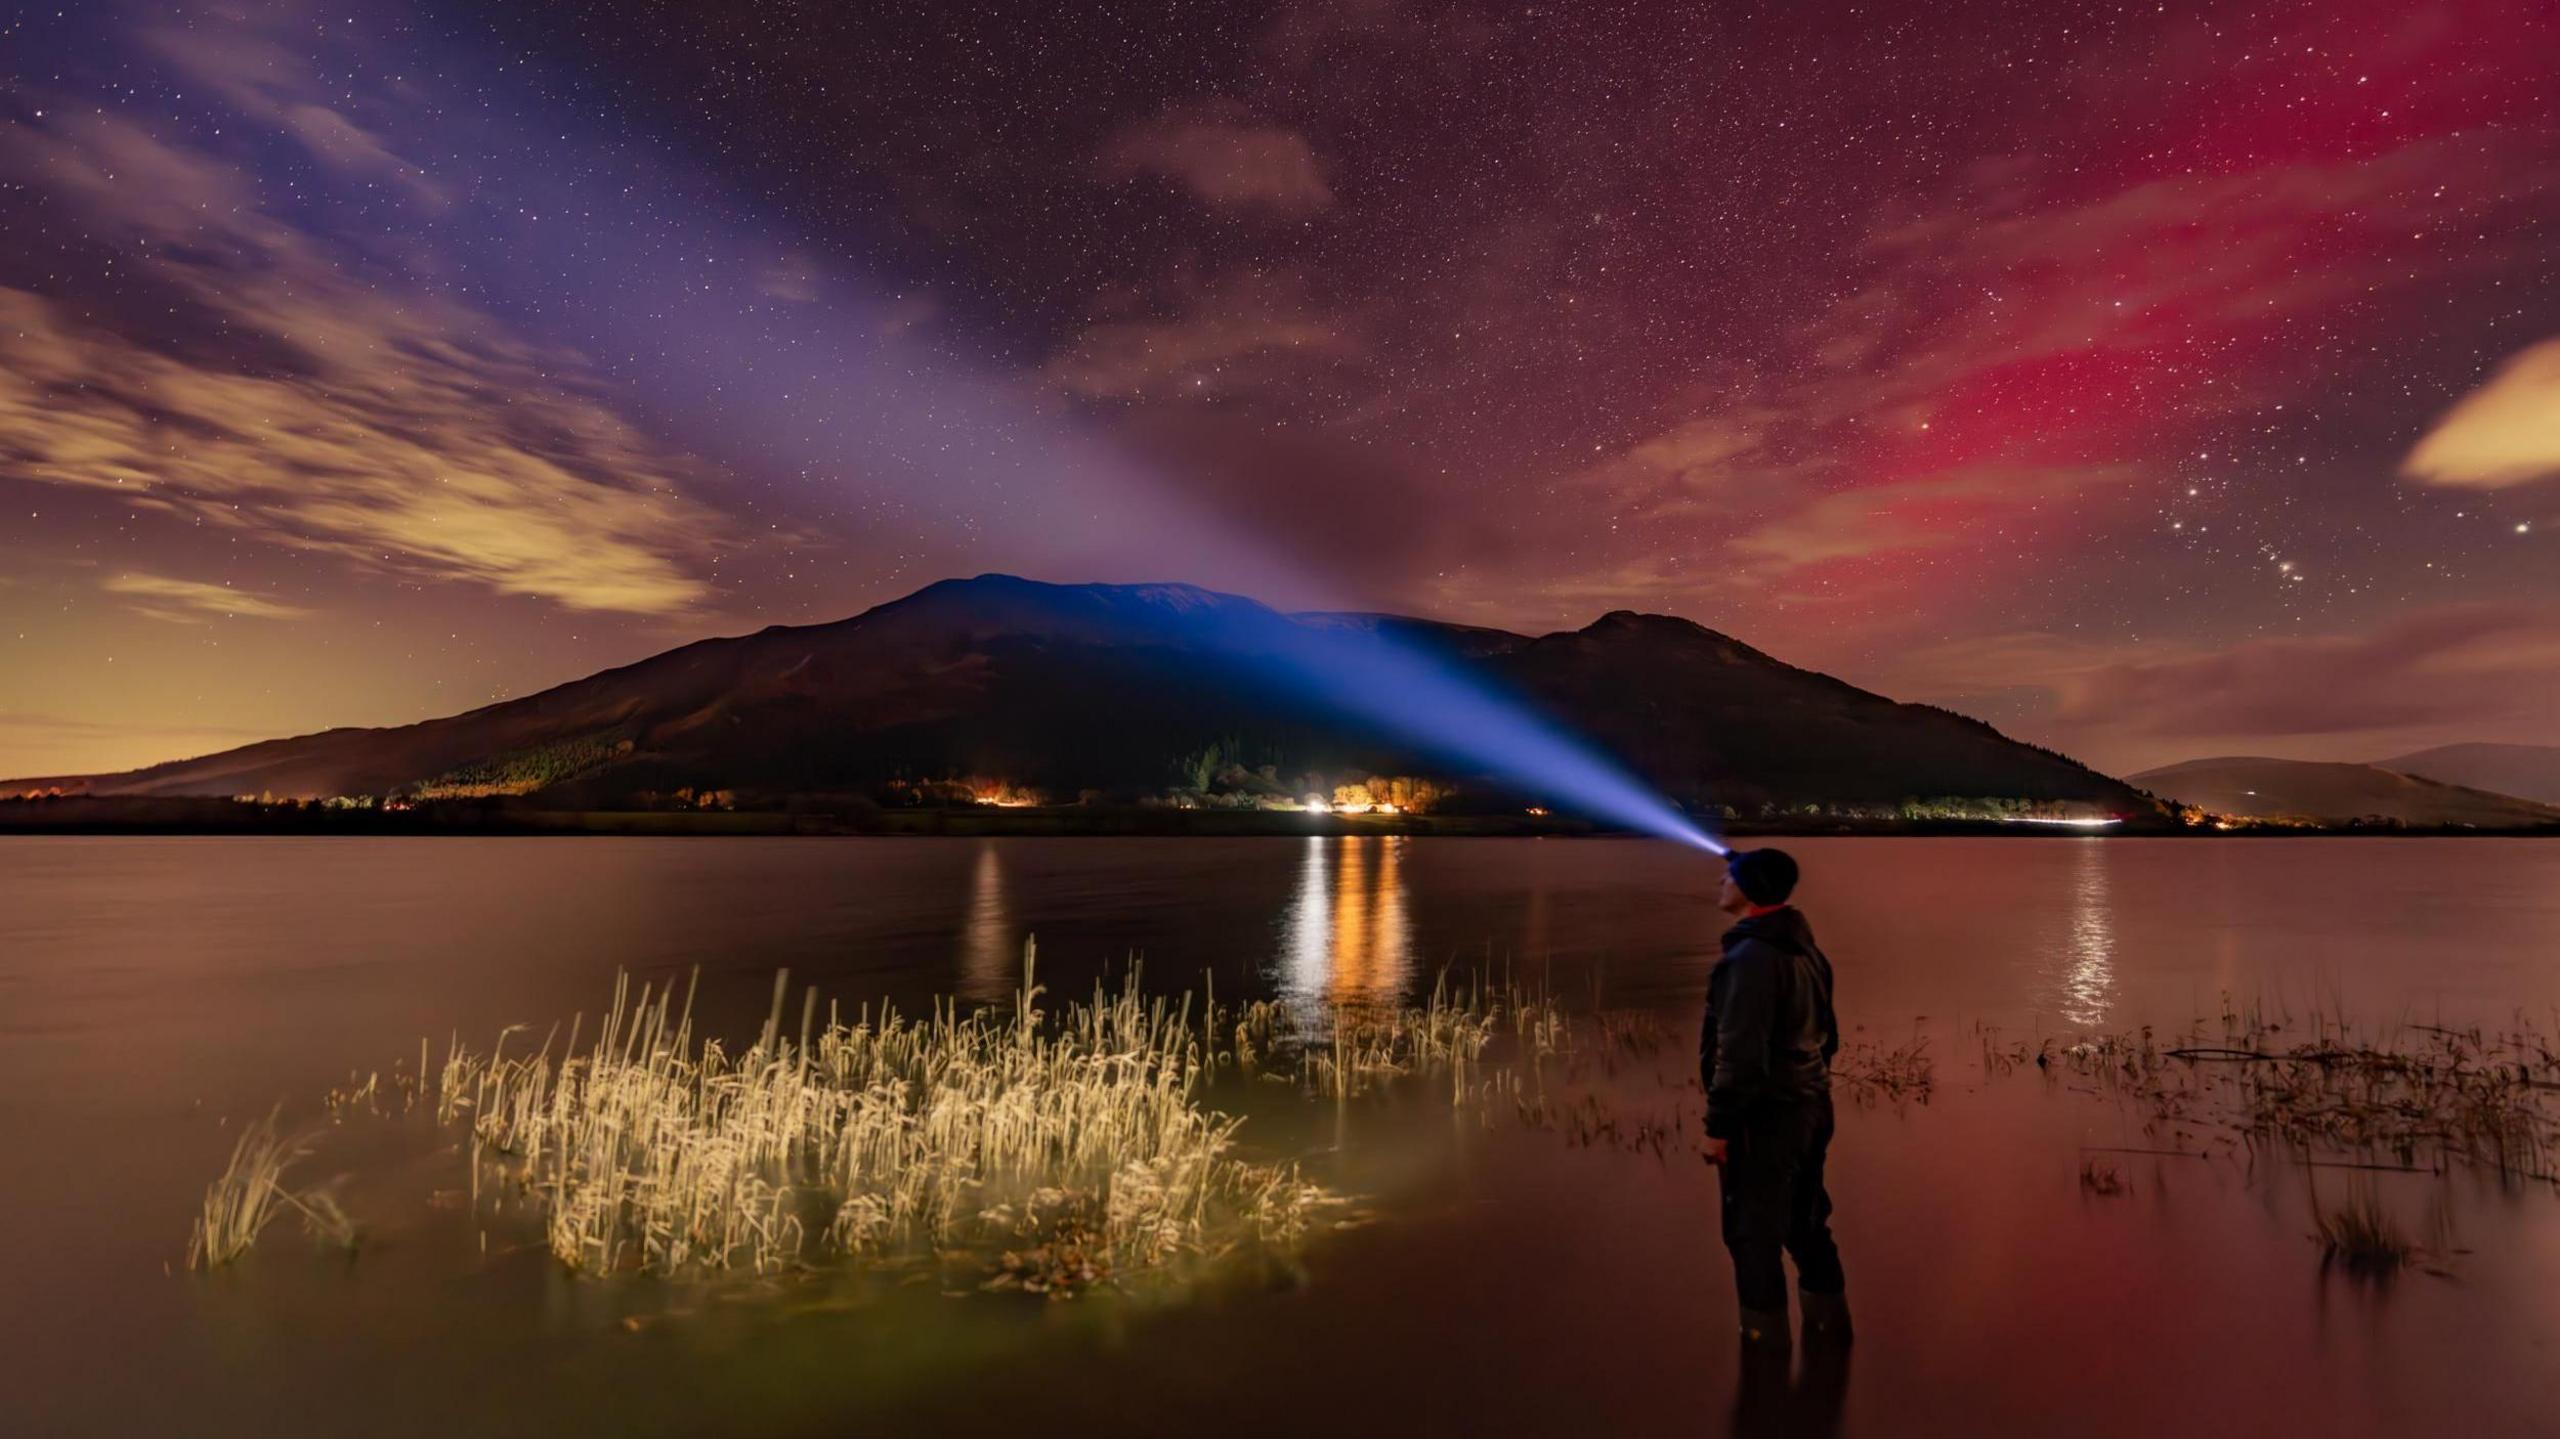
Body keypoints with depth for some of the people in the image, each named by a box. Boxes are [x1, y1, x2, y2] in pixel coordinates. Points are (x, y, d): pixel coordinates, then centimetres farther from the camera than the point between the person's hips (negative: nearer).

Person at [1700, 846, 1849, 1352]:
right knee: (1804, 1222, 21)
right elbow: (1825, 1033, 16)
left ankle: (1765, 1339, 14)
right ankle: (1829, 1321, 33)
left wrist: (1719, 1124, -18)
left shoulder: (1753, 956, -22)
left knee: (1753, 1231, 4)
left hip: (1765, 1115, -9)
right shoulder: (1805, 949, 7)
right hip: (1809, 1105, 9)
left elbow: (1741, 1053, -24)